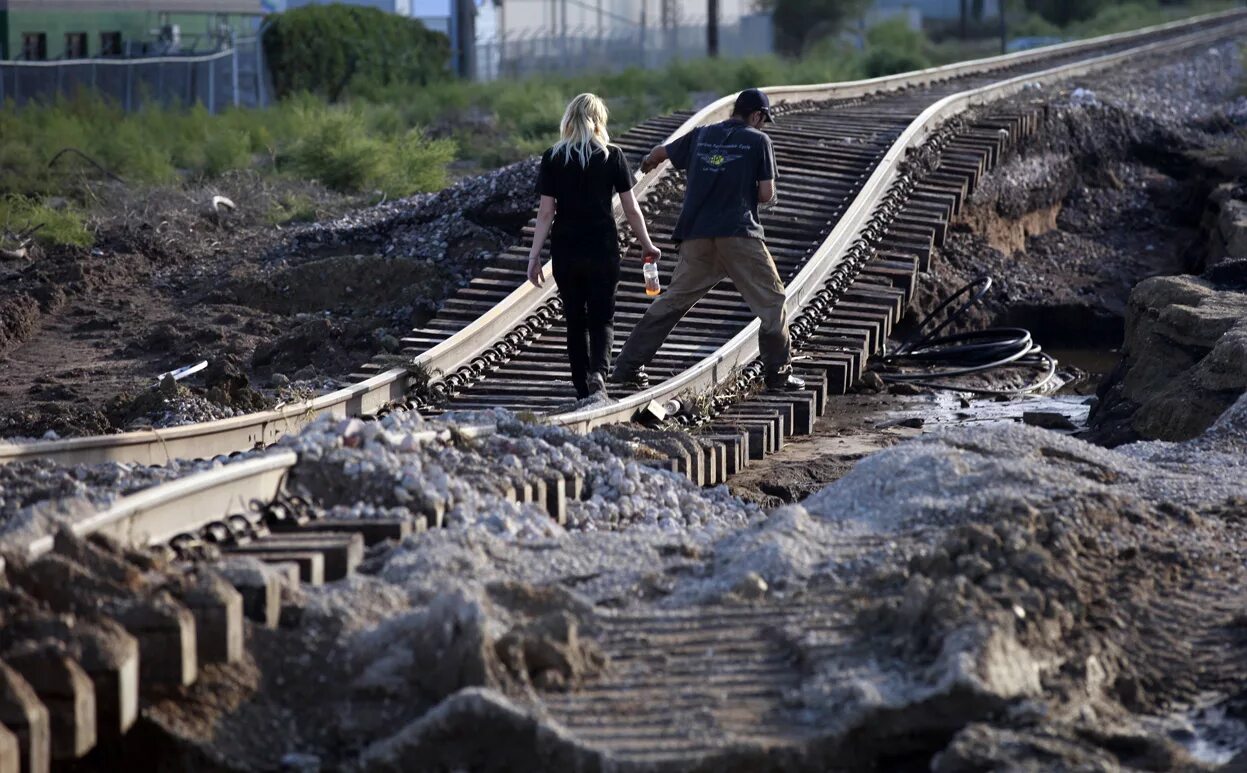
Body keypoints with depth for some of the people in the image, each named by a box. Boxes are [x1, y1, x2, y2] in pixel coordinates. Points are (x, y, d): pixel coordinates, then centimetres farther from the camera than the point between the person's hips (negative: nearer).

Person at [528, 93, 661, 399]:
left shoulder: (553, 158, -1)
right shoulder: (612, 156, -2)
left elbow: (546, 212, -4)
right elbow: (631, 208, 0)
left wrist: (534, 255, 0)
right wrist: (647, 245, 13)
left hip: (565, 250, 1)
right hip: (602, 248, -1)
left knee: (576, 320, 12)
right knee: (602, 317, 7)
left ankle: (584, 391, 13)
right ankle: (598, 370, -19)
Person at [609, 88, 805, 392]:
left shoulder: (701, 135, 14)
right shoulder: (758, 140, 2)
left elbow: (661, 152, 30)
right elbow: (767, 194, -2)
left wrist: (647, 163, 53)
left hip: (696, 236, 4)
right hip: (739, 235, -4)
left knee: (673, 300, 11)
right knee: (771, 299, 7)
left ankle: (628, 366, 9)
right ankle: (778, 372, 5)